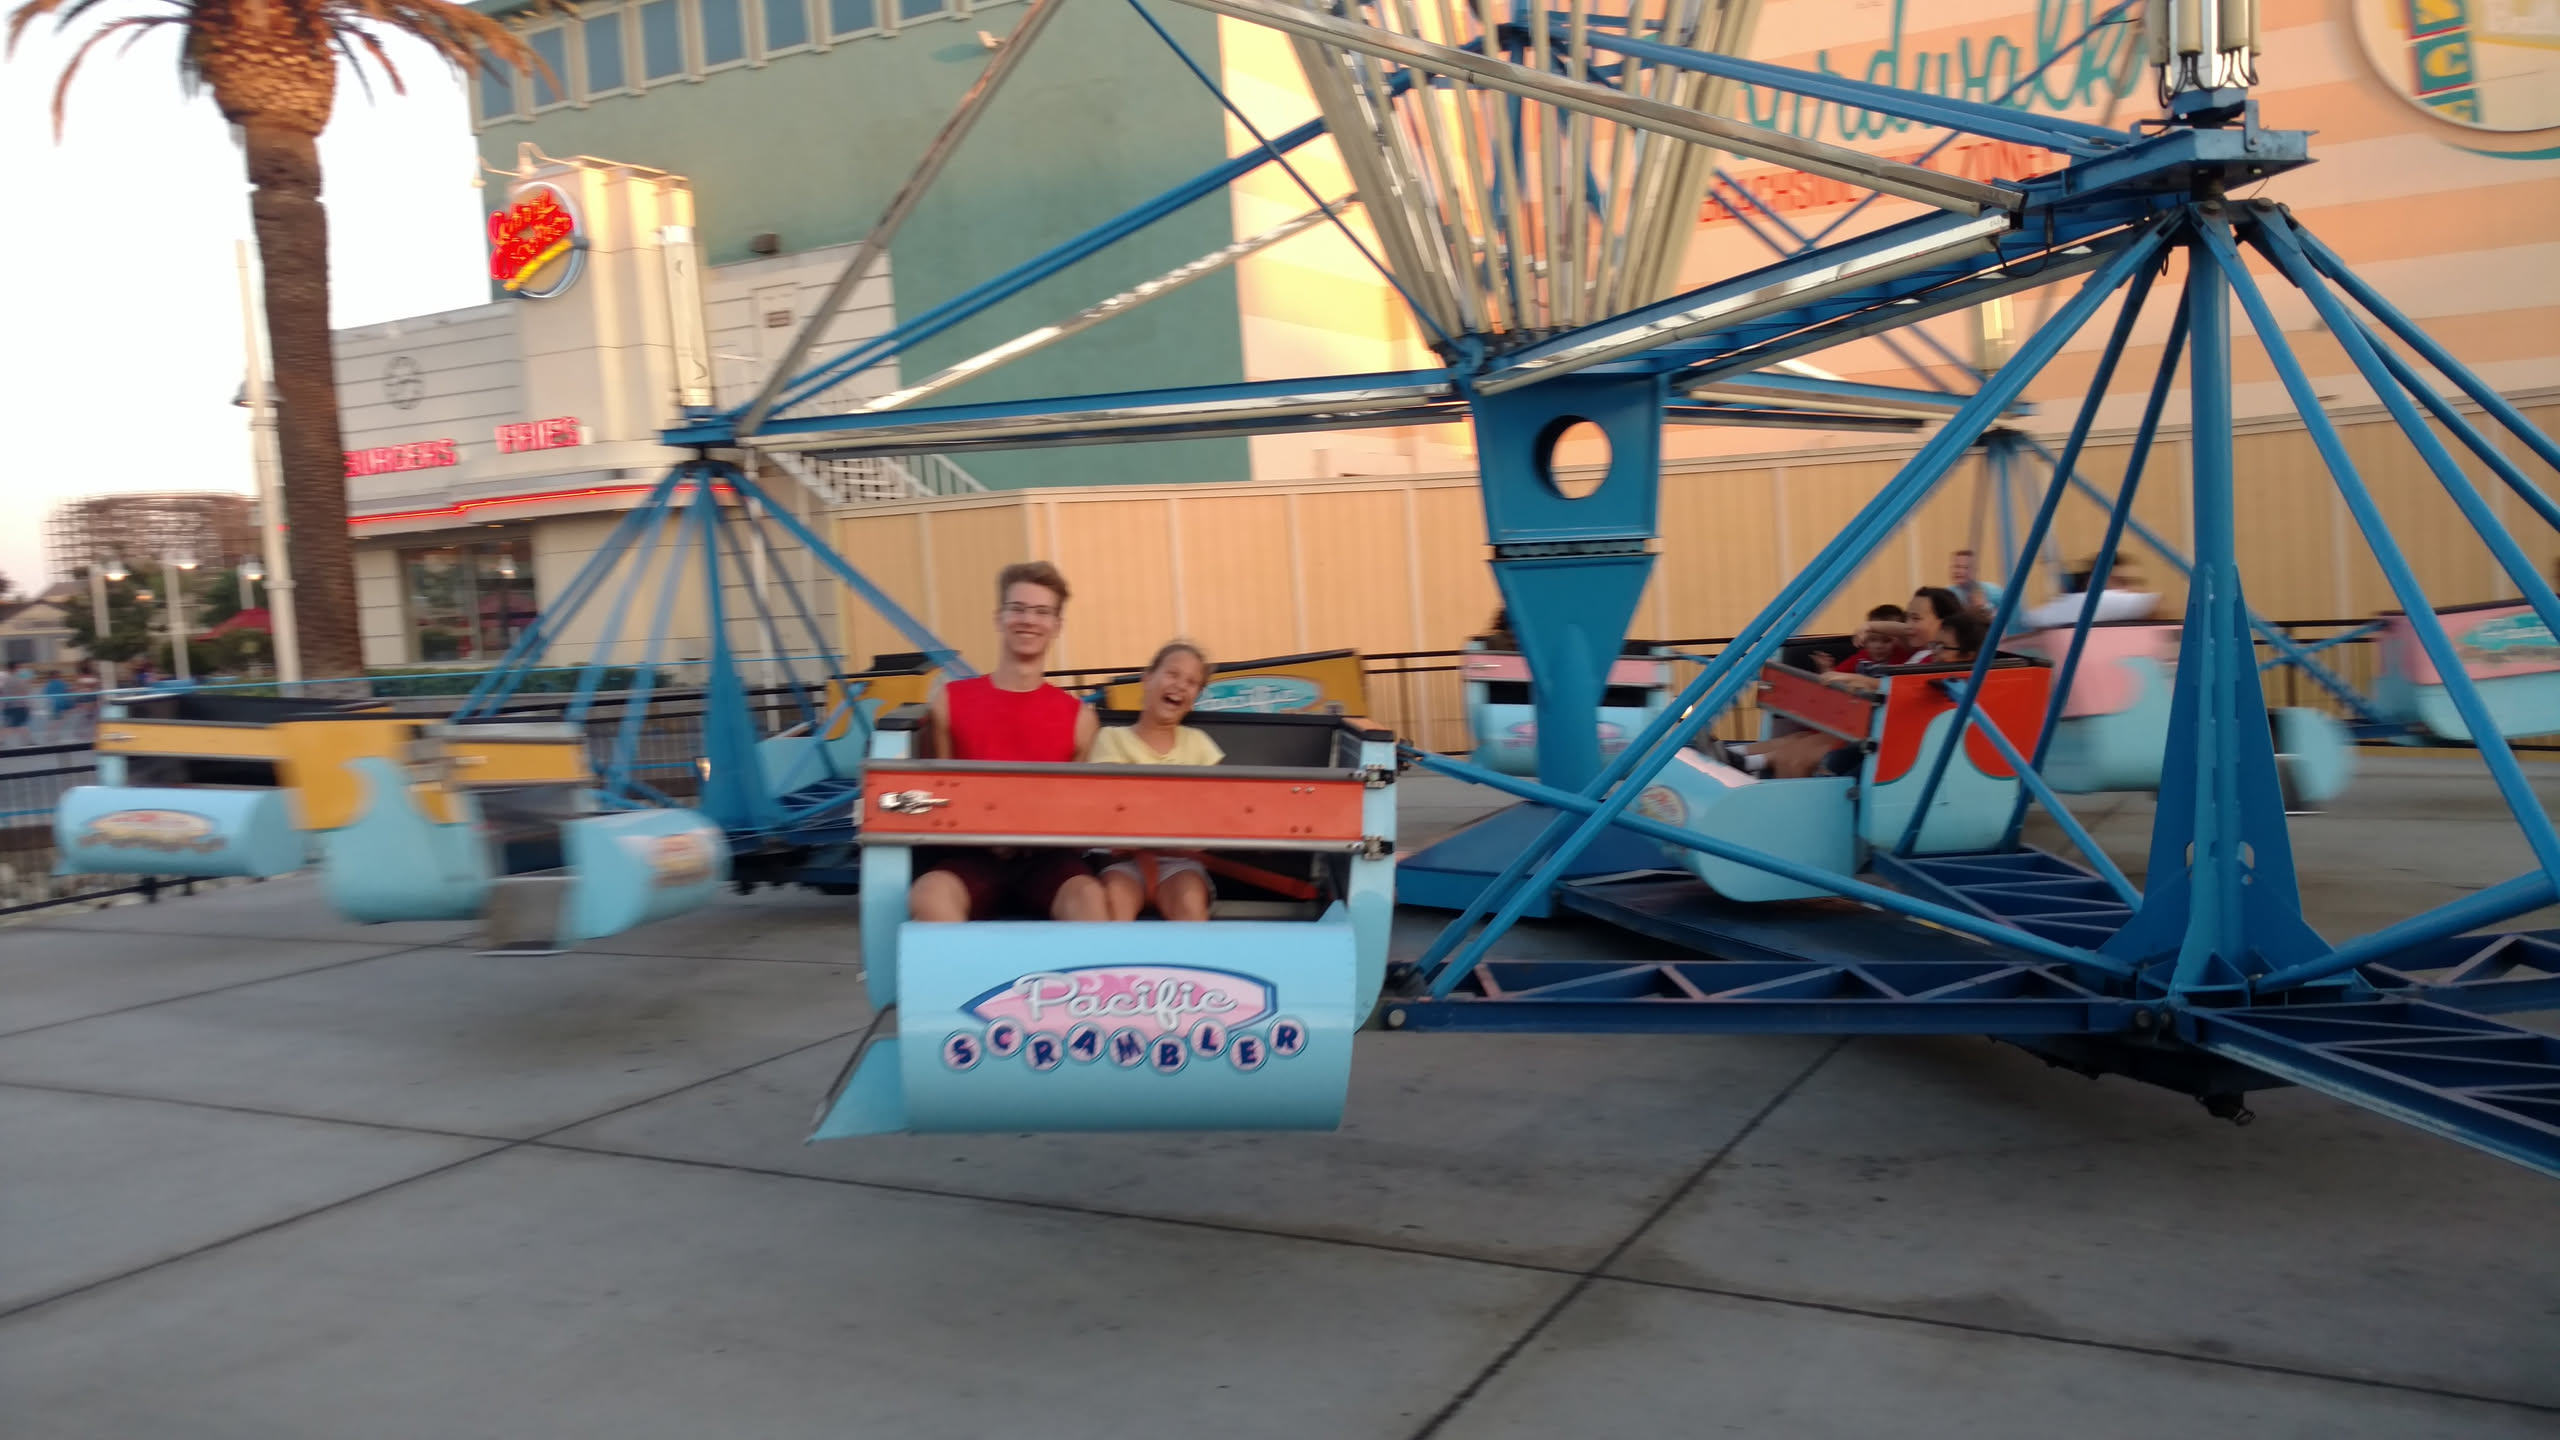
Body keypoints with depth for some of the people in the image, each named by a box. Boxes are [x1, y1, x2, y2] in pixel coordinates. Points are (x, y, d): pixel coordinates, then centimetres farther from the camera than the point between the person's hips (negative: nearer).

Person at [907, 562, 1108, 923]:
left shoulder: (1078, 715, 9)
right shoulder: (950, 701, 8)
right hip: (972, 853, 0)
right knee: (928, 898, -35)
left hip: (1046, 855, 1)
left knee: (1088, 897, -34)